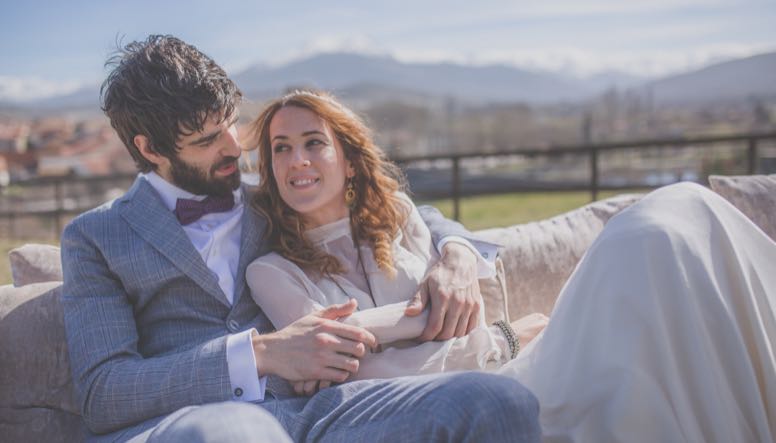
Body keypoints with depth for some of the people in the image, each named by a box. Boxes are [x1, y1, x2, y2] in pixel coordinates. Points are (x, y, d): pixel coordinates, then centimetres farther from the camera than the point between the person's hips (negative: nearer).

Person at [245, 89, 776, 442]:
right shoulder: (272, 272, 7)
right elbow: (367, 374, -5)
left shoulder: (394, 213, 20)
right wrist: (504, 337, -2)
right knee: (650, 240, -26)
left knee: (685, 206, -13)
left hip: (519, 369, 6)